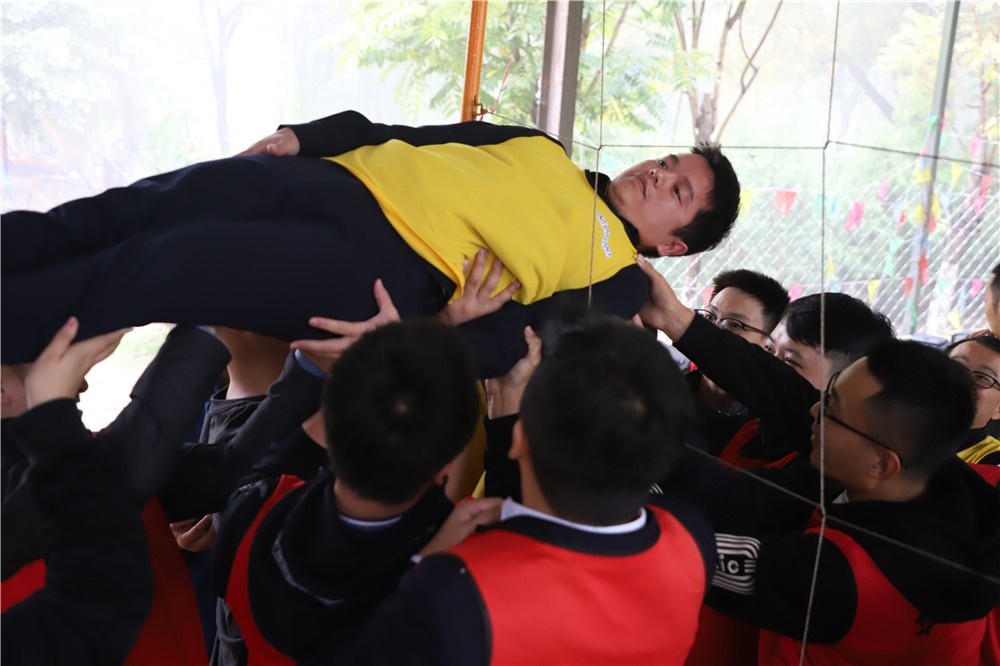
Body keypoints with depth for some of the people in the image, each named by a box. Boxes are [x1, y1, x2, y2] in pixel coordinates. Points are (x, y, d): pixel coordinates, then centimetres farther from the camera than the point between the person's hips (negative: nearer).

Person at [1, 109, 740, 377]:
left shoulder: (613, 276, 8)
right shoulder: (544, 152, 27)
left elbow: (510, 345, -9)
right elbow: (405, 133, 23)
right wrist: (302, 137, 8)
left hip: (383, 271, -6)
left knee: (155, 268, -22)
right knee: (131, 212, -12)